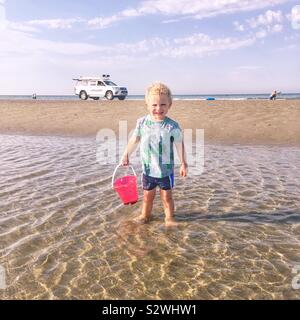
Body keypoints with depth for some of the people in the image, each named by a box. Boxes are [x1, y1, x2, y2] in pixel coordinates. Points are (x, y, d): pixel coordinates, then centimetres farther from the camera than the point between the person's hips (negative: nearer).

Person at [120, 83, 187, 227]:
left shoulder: (172, 126, -16)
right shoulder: (142, 122, -8)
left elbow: (180, 145, -7)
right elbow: (134, 139, 6)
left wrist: (183, 163, -3)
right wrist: (126, 155, 11)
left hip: (165, 170, -2)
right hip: (148, 169, 3)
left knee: (167, 196, 11)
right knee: (148, 195, 19)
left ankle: (169, 218, 27)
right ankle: (145, 215, 37)